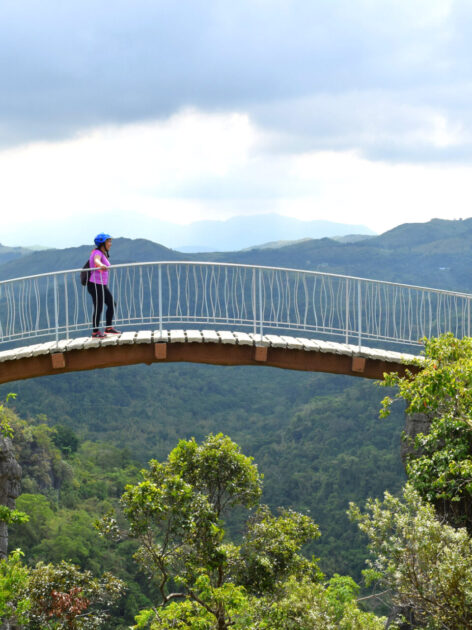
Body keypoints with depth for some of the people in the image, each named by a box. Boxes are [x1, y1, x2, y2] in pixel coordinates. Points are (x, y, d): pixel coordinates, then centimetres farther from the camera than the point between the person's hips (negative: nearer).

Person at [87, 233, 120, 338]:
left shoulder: (103, 254, 15)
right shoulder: (97, 253, -14)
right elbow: (96, 261, -38)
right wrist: (101, 265, -59)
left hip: (102, 285, 10)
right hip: (96, 285, -10)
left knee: (111, 304, 11)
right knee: (98, 308, -5)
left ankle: (108, 328, 20)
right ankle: (95, 332, 4)